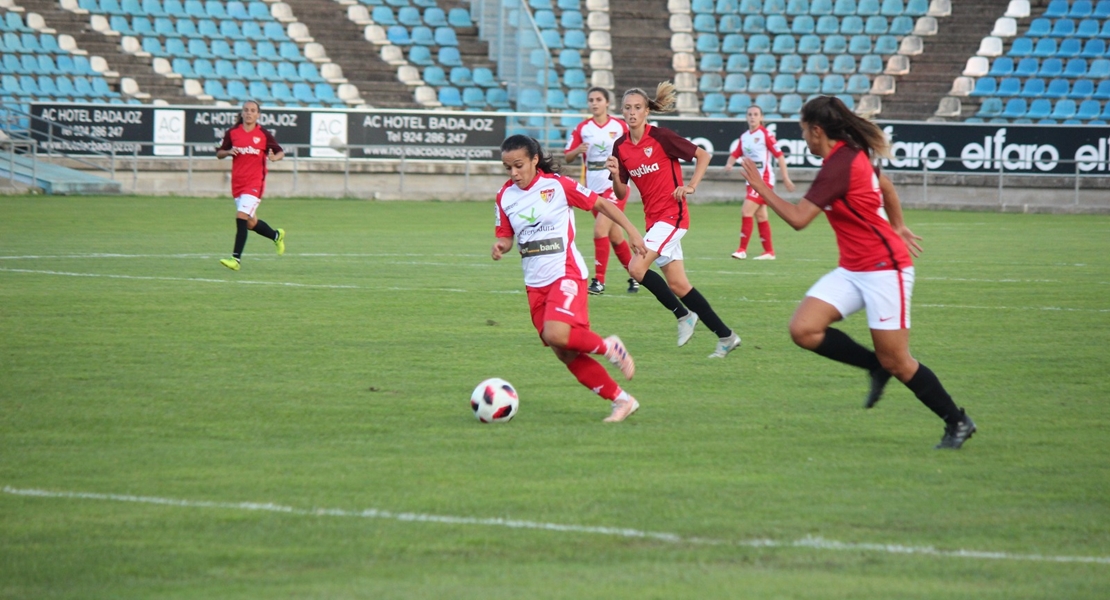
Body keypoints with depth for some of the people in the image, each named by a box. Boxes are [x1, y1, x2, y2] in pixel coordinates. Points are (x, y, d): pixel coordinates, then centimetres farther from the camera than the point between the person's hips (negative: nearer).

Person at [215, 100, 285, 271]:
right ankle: (277, 235, 42)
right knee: (250, 223, 14)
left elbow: (280, 152, 4)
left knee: (241, 217, -18)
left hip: (255, 182, -5)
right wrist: (229, 152, -11)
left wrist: (275, 157, -19)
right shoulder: (232, 133, 4)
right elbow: (219, 154, 12)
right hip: (237, 183, 5)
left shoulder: (263, 134, -3)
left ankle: (236, 258, -17)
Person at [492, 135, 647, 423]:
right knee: (566, 354, 3)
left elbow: (601, 203, -1)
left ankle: (608, 347, 1)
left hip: (565, 273, -6)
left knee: (556, 335, -29)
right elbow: (505, 236, 14)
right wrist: (500, 246, -10)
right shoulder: (505, 196, 5)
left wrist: (631, 232, -3)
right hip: (535, 283, 6)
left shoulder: (557, 185, -9)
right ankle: (622, 401, 13)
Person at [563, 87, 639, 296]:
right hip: (594, 187, 4)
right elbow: (567, 157, 1)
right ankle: (635, 276, 27)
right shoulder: (582, 128, 3)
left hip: (615, 186, -4)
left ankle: (599, 281, -12)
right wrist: (578, 150, -19)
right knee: (614, 236, 11)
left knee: (600, 230, -18)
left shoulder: (620, 126, -2)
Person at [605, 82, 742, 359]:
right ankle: (726, 336, 16)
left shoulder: (661, 137, -11)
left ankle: (682, 314, -2)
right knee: (677, 284, 6)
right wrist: (615, 175, -11)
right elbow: (621, 193, 8)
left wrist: (691, 186, -13)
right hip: (653, 218, 7)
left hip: (672, 214, -7)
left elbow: (703, 156, -3)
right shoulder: (620, 146, 5)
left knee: (637, 266, -20)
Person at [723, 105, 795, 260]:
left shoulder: (765, 134, -10)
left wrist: (785, 178, -11)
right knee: (761, 216, 10)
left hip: (763, 180, -7)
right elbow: (736, 154, 14)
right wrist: (729, 164, -9)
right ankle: (769, 251, 18)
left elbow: (779, 155, -9)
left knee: (746, 211, -15)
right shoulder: (744, 136, 9)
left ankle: (742, 249, -11)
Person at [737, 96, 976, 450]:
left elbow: (798, 219, -20)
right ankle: (877, 367, 8)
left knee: (896, 363, -4)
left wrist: (761, 187, -8)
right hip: (853, 270, 9)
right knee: (803, 329, -7)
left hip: (884, 268, -9)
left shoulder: (839, 165, -20)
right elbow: (885, 186, 26)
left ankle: (958, 423, 11)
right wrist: (897, 226, 38)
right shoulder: (853, 154, 9)